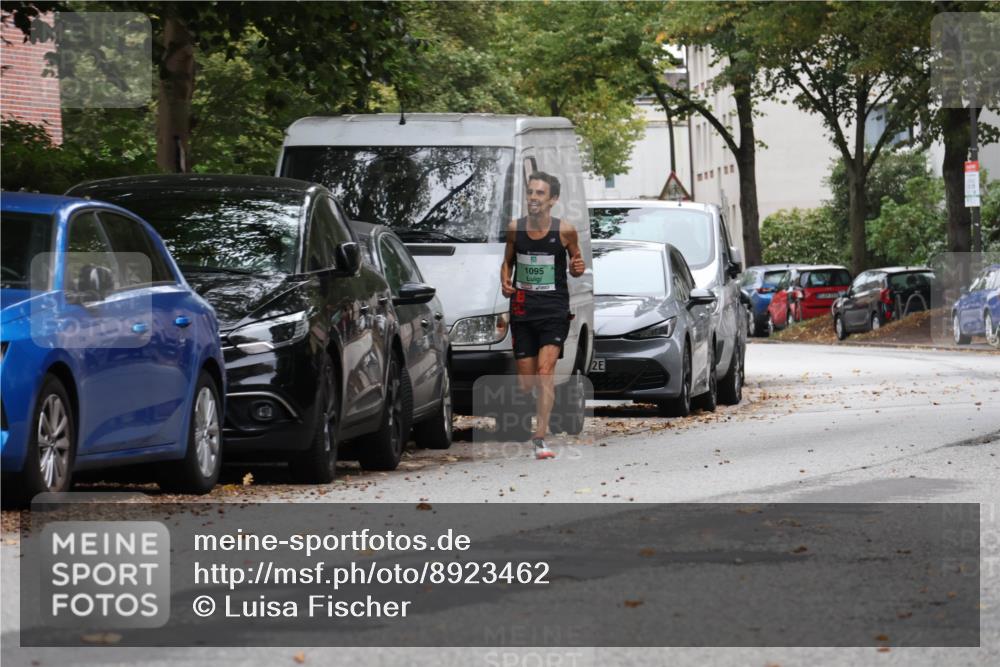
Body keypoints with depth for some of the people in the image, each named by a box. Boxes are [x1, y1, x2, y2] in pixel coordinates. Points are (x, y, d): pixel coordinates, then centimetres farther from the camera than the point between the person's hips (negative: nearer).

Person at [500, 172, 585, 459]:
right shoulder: (515, 228, 2)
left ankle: (540, 439, -21)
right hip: (522, 309, 3)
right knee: (526, 382, 4)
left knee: (545, 368, -20)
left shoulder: (564, 230, -3)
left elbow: (574, 266, 9)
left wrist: (578, 268, -14)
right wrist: (505, 282, -3)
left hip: (554, 309, -3)